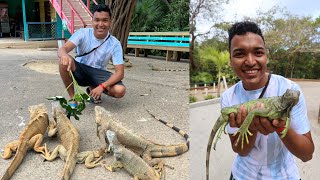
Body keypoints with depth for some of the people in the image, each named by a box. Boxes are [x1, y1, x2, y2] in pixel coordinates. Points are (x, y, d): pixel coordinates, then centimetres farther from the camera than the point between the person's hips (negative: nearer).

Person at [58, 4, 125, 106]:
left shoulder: (115, 44, -14)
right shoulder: (82, 33, -14)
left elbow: (120, 73, -19)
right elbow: (63, 49, -26)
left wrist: (102, 86, -34)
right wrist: (64, 55, -53)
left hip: (98, 73, 1)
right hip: (80, 70, 0)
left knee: (120, 90, -27)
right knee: (64, 61, -33)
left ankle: (92, 89, 7)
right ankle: (72, 98, -12)